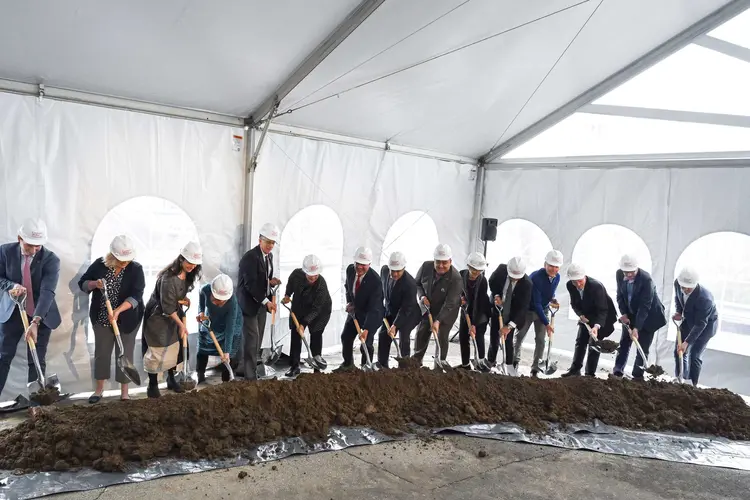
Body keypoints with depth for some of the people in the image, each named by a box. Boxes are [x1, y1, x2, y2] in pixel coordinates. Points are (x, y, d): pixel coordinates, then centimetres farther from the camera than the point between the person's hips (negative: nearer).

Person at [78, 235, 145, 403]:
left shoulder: (136, 269, -14)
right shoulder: (99, 264, -7)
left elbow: (136, 295, -22)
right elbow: (82, 283, 2)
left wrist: (118, 310, -35)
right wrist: (95, 284, -21)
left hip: (127, 319, -2)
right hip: (101, 318, 2)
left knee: (124, 353, 5)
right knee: (101, 352, 11)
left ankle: (124, 392, 17)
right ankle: (99, 389, 27)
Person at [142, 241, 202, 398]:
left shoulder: (188, 275, -5)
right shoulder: (168, 278, -31)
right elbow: (168, 307, -26)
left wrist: (185, 299, -7)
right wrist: (181, 324, -20)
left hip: (173, 315, 8)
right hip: (158, 316, -8)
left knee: (174, 347, 13)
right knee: (157, 350, -1)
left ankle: (171, 379, 28)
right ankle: (152, 384, 14)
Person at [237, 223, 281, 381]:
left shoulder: (269, 256, 9)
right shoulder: (250, 257, -18)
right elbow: (250, 284, -24)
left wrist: (271, 281, -4)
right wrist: (266, 301, -25)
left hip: (261, 303, 8)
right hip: (249, 304, -8)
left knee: (258, 339, 11)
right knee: (251, 339, -7)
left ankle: (250, 366, 21)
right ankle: (250, 376, -3)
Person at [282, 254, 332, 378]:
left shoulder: (321, 284, -34)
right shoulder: (297, 274, -23)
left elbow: (316, 309, -31)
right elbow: (290, 283, 6)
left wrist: (304, 323, -35)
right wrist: (287, 295, -5)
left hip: (320, 310, -4)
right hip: (299, 308, 4)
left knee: (316, 334, -6)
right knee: (295, 335, 0)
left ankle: (316, 358, 15)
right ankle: (294, 366, 7)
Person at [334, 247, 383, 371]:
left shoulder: (375, 280, -34)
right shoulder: (350, 269, -15)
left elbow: (373, 308, -35)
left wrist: (366, 329, -41)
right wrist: (349, 302, -3)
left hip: (372, 314, -6)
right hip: (355, 310, 6)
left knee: (366, 343, -9)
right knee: (346, 337, 12)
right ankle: (348, 364, 35)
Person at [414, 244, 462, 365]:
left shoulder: (456, 278, -29)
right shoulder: (426, 266, -17)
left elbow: (449, 304, -30)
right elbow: (417, 283, 2)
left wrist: (438, 320, -36)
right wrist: (422, 296, -16)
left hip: (447, 312, -4)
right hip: (427, 308, 4)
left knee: (441, 337, -5)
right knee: (421, 334, 11)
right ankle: (416, 360, 30)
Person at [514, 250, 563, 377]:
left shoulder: (557, 277, -9)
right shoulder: (536, 277, -29)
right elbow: (536, 303, -29)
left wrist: (552, 299, -10)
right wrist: (546, 323, -29)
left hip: (542, 311, 4)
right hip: (528, 310, -4)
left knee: (540, 340, -1)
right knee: (520, 336, 8)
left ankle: (535, 369, 7)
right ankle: (515, 361, 29)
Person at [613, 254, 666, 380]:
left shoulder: (646, 279, -30)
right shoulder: (619, 274, -14)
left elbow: (645, 306, -30)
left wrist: (636, 328, -33)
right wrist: (623, 313, -10)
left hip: (648, 316, -5)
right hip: (630, 314, 5)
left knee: (643, 347, -2)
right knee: (624, 343, 8)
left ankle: (637, 376, 7)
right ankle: (617, 372, 15)